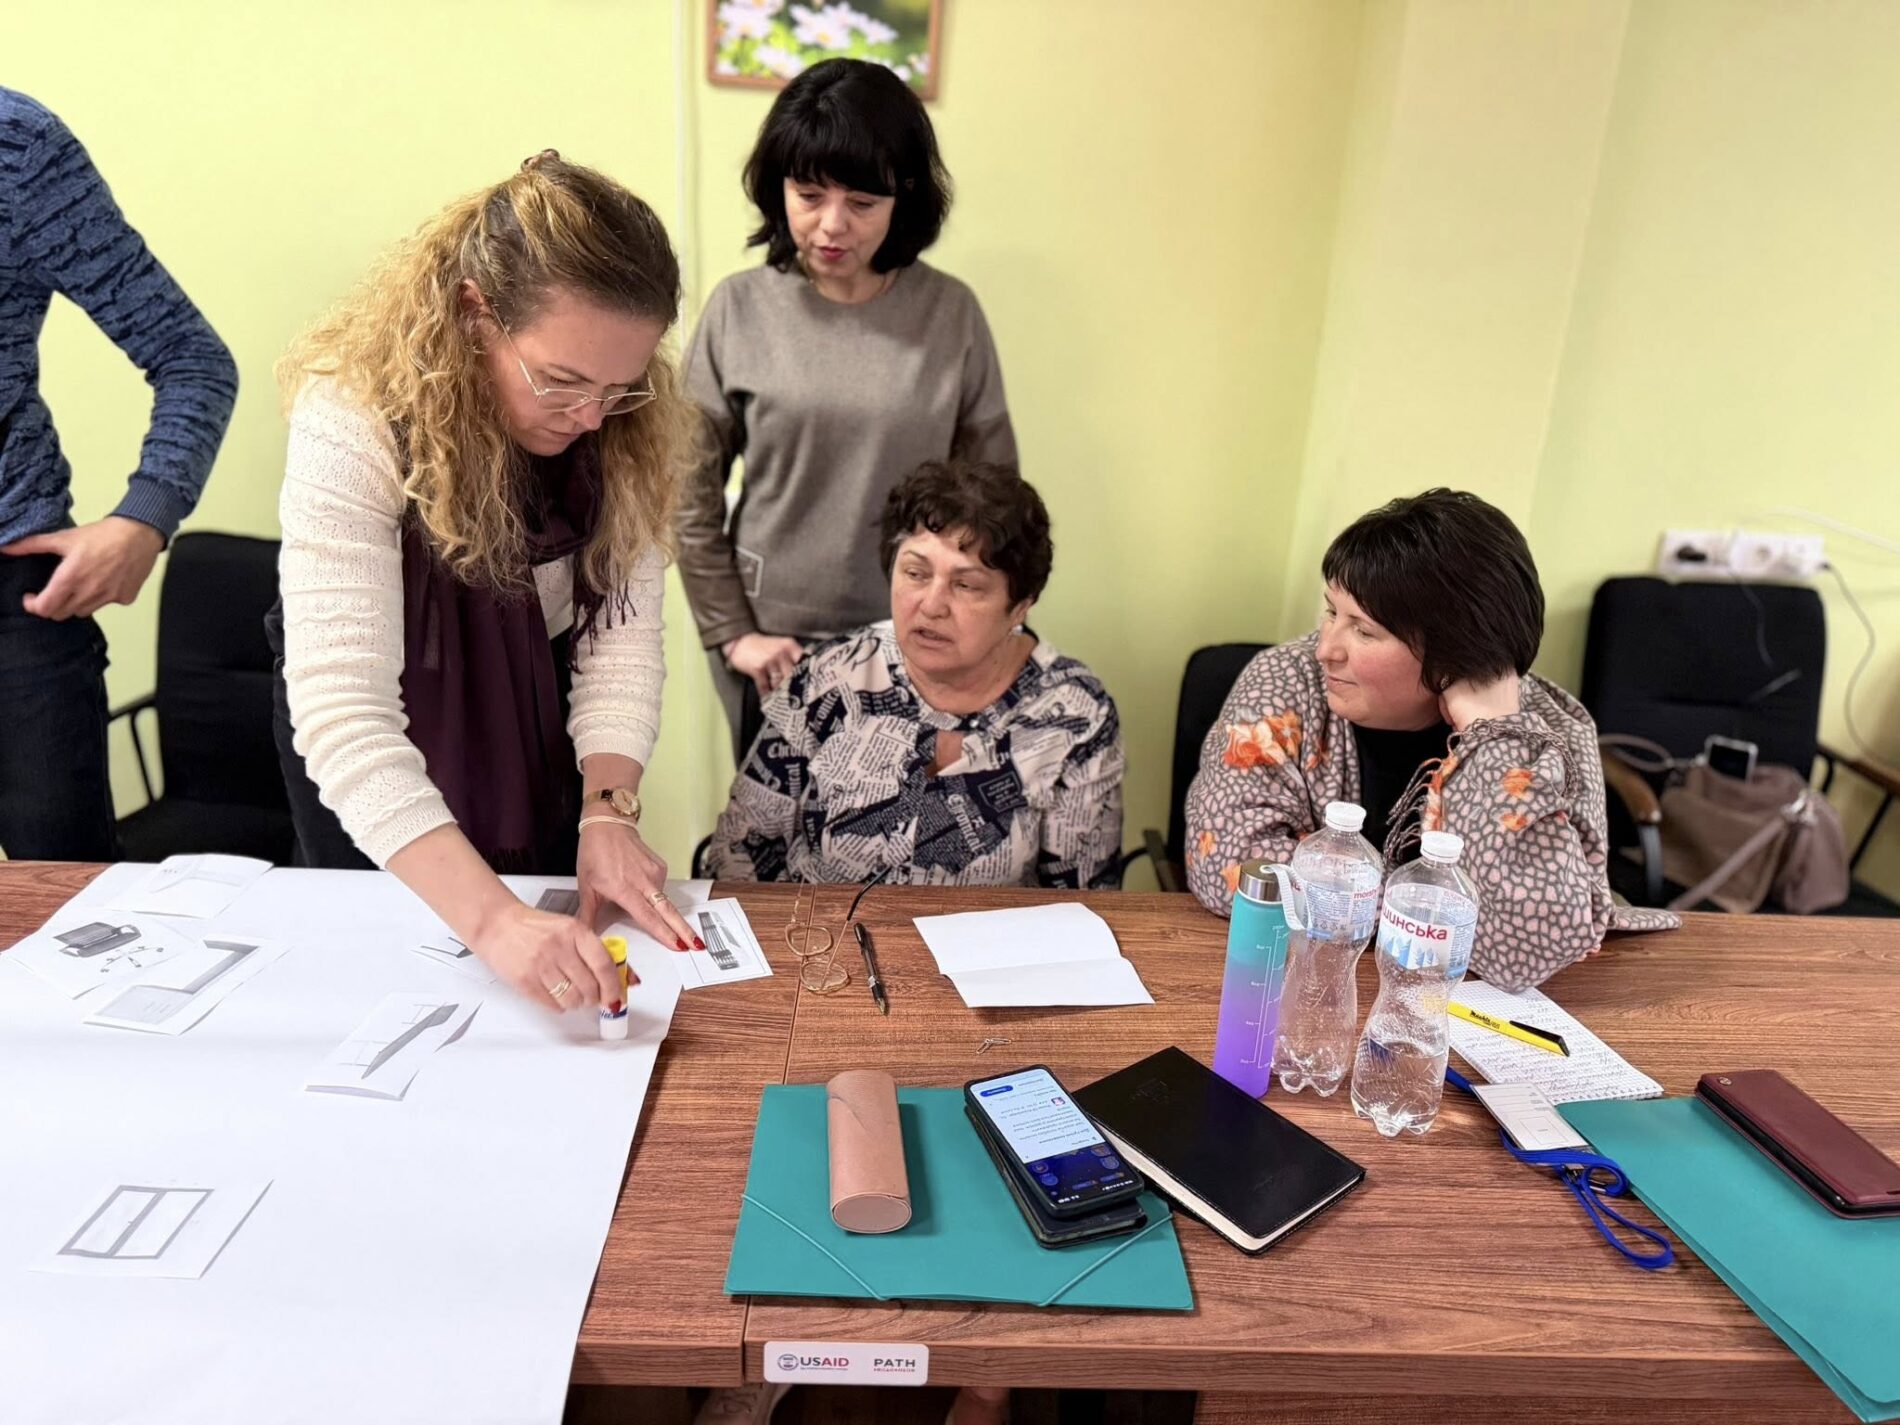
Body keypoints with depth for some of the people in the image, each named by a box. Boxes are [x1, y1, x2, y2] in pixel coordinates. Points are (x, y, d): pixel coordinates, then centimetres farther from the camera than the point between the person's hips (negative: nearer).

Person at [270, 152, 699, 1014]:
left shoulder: (629, 424, -21)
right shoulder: (355, 424, -35)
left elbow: (623, 629, -20)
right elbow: (341, 713, -42)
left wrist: (609, 811, -33)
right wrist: (491, 919, -52)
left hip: (541, 711, 4)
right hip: (376, 747, -3)